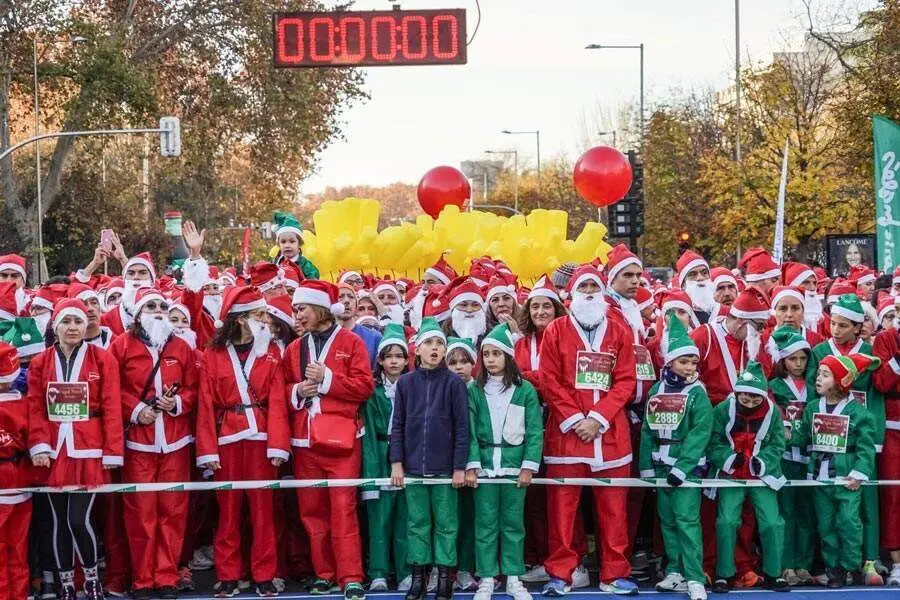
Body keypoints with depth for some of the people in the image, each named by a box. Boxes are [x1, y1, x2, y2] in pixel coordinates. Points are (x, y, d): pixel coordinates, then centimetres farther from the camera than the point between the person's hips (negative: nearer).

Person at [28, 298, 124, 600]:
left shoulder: (103, 360, 0)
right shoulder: (40, 363, 8)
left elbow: (112, 409, -3)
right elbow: (35, 408, 3)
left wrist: (112, 451, -7)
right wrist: (38, 446, -9)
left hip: (88, 451, -3)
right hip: (53, 451, 3)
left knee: (79, 520, -10)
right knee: (60, 522, 8)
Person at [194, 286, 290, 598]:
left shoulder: (271, 352, 4)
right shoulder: (213, 354, 1)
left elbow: (277, 402, -3)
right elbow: (206, 405, -2)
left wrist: (278, 444, -12)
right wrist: (208, 449, -9)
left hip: (261, 437, 0)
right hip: (227, 439, 0)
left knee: (263, 508, 4)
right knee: (228, 510, 7)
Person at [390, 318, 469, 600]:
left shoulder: (454, 383, -3)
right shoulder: (405, 382, 3)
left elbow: (462, 428, -4)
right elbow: (397, 425, 5)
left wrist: (460, 467, -7)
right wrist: (396, 462, -1)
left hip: (444, 466, -2)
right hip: (413, 465, 2)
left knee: (445, 523, 5)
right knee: (417, 522, 8)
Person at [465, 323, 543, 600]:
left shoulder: (525, 389, 1)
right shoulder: (474, 390, 2)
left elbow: (534, 431, -1)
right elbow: (469, 431, 0)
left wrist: (529, 466, -7)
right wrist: (471, 465, -8)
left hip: (514, 465, 0)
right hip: (484, 464, 0)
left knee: (513, 523, 6)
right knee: (485, 523, 3)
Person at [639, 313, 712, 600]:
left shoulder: (697, 393, -6)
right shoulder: (657, 390, 7)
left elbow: (700, 433, -14)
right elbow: (647, 430, 10)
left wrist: (682, 467, -19)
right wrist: (646, 466, 7)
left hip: (687, 464, -5)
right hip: (661, 464, 5)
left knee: (686, 519, -10)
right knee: (667, 519, 10)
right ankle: (675, 573, 20)